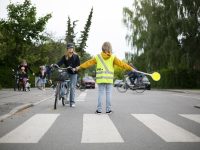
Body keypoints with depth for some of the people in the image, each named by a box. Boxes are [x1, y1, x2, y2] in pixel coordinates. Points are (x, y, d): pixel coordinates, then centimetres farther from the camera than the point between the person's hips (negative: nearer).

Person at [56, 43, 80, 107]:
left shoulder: (76, 56, 1)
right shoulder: (65, 56, 5)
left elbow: (78, 65, -4)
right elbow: (60, 62, -8)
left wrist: (75, 69, -24)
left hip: (73, 73, -2)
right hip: (66, 72, 2)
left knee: (72, 87, -2)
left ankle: (72, 102, 4)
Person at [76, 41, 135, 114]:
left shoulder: (98, 57, 4)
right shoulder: (113, 57, 0)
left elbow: (89, 63, 9)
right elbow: (121, 63, -2)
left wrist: (79, 67, 18)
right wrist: (130, 68, 2)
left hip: (101, 79, 1)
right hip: (109, 79, -1)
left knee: (100, 94, 5)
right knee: (108, 94, 5)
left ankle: (99, 109, 7)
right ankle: (108, 109, 9)